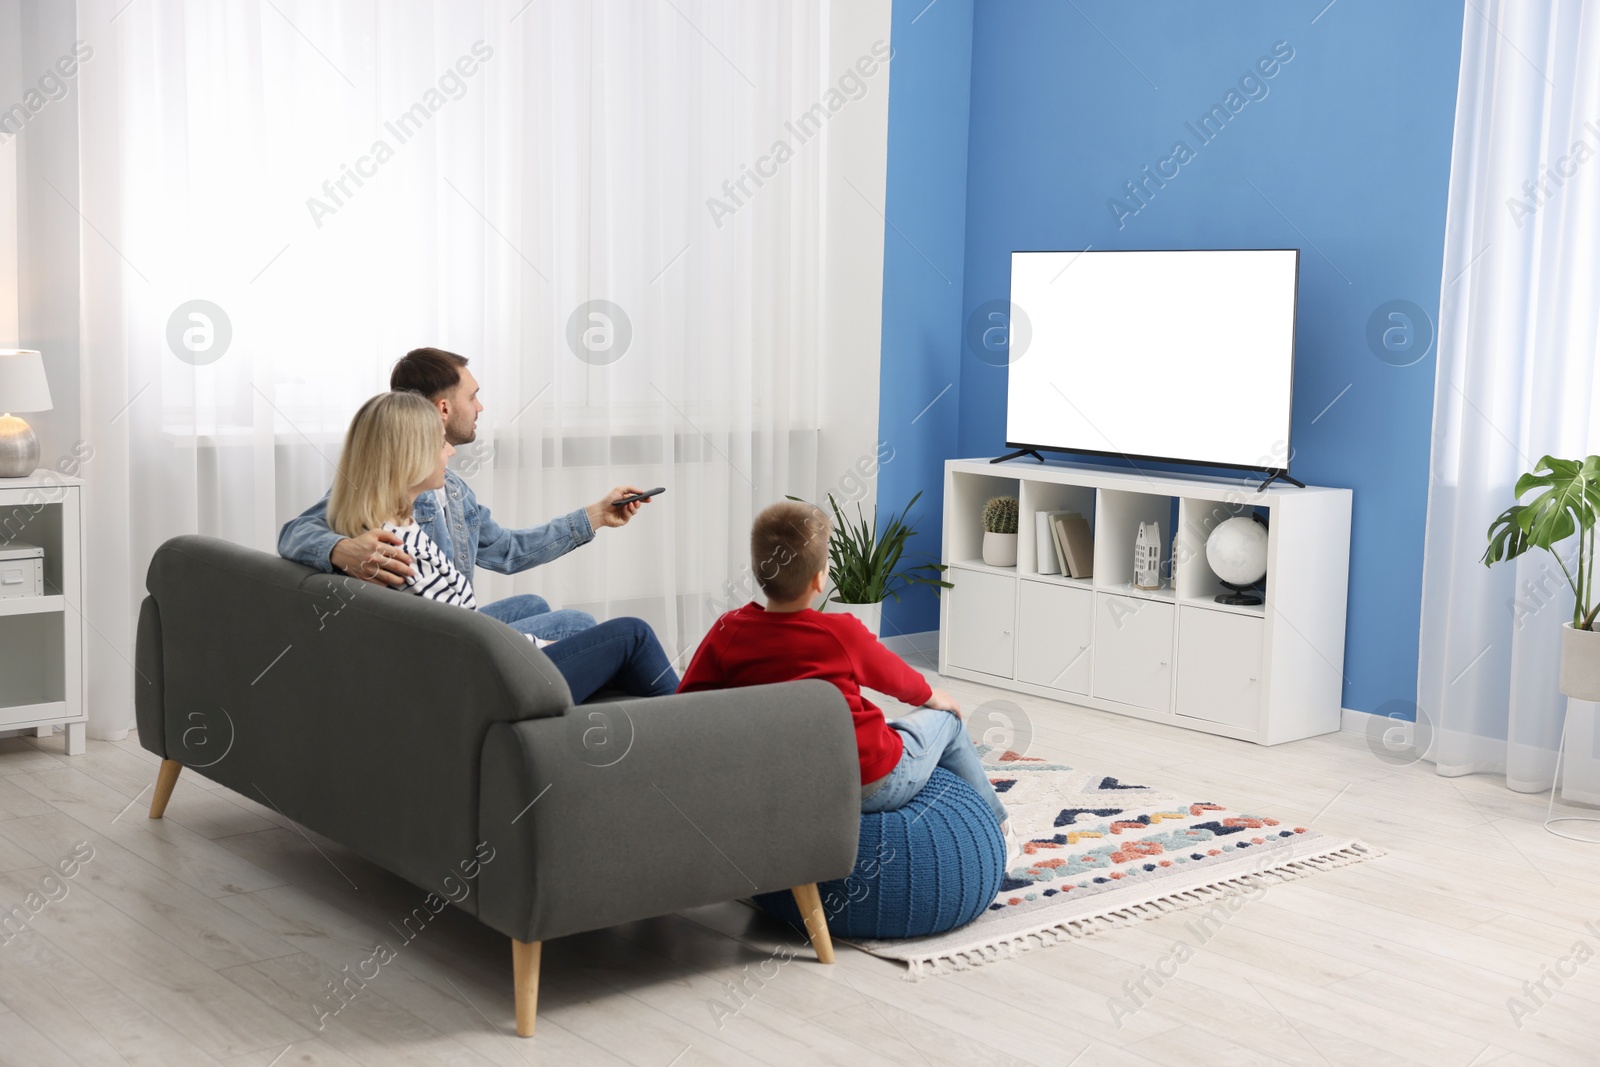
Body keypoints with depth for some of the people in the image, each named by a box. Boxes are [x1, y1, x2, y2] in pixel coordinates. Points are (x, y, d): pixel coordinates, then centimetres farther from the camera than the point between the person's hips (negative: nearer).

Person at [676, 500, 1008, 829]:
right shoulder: (842, 632, -19)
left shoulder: (728, 632, -12)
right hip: (872, 785, -5)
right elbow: (894, 676, 0)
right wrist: (930, 695, 21)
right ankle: (991, 821, 44)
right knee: (945, 718, 23)